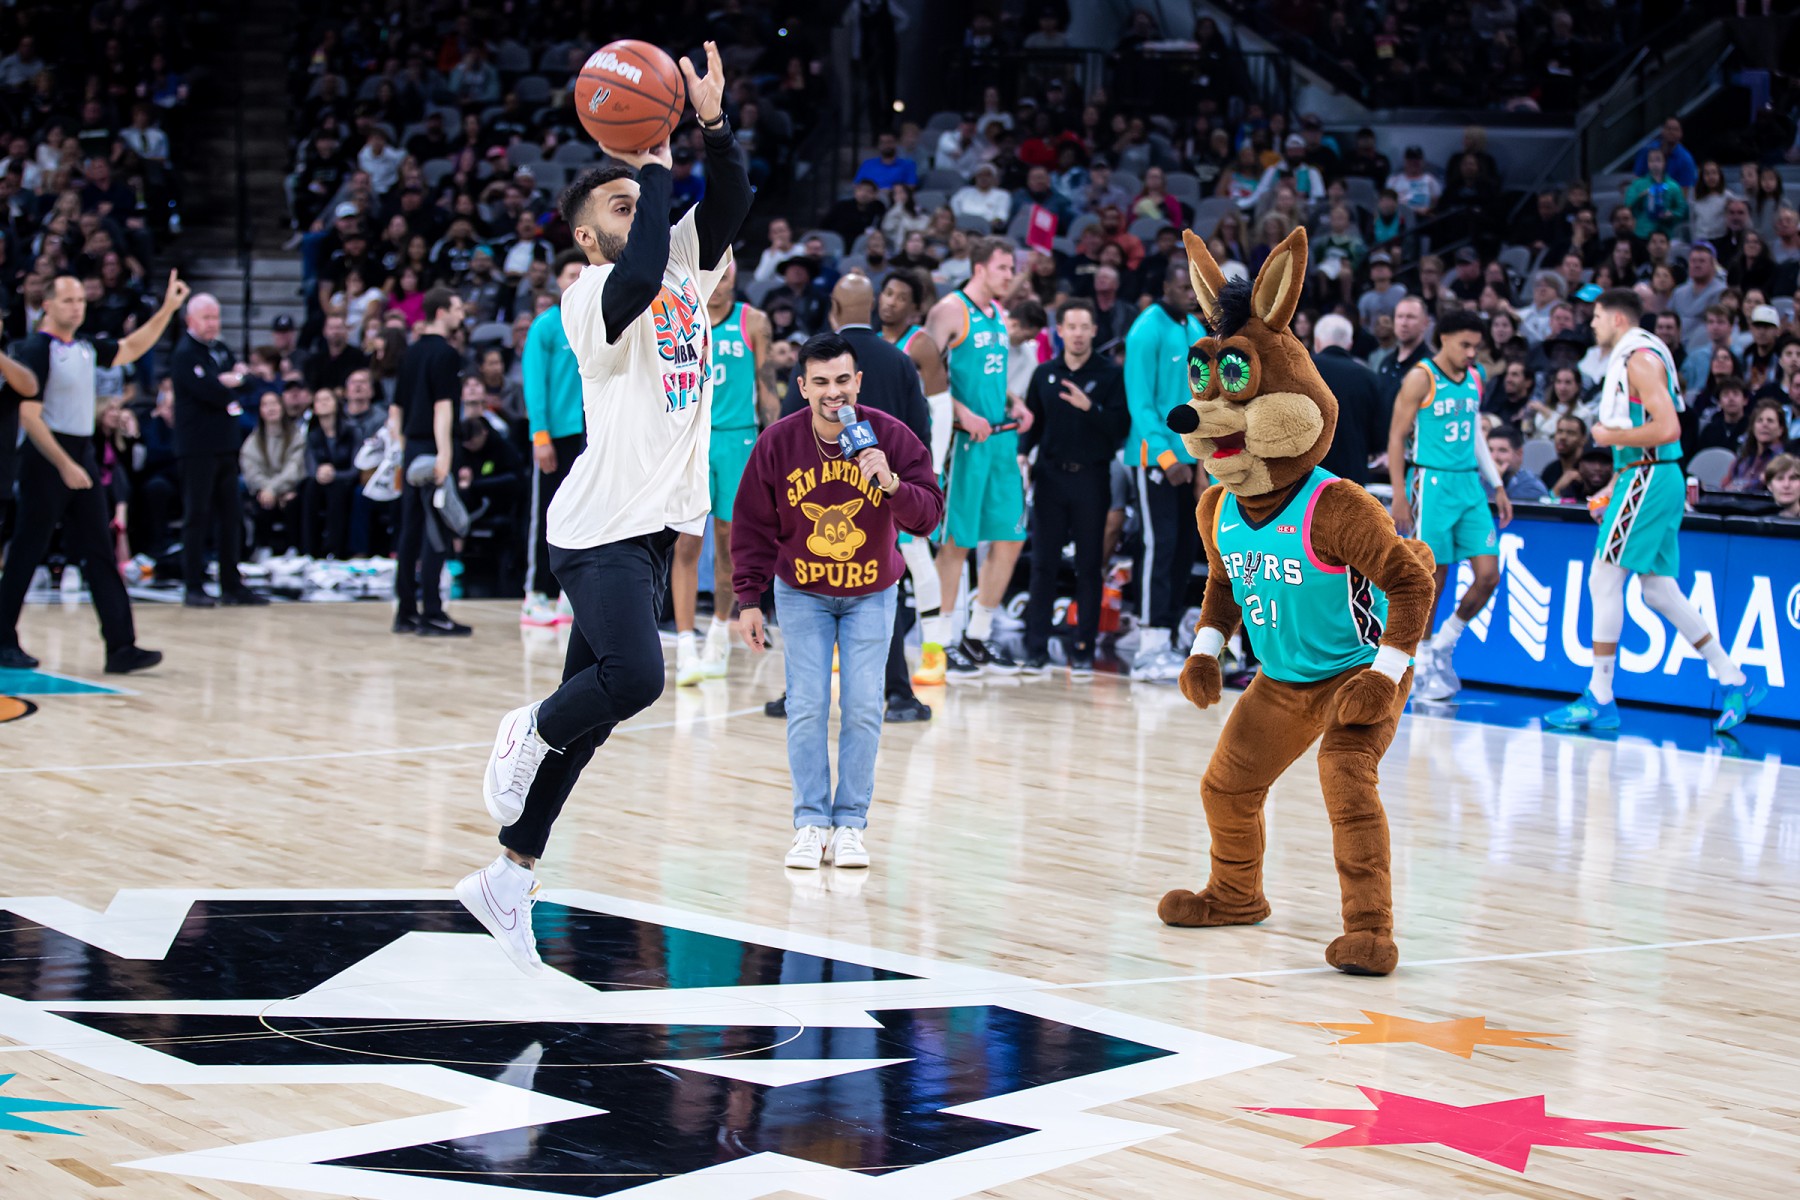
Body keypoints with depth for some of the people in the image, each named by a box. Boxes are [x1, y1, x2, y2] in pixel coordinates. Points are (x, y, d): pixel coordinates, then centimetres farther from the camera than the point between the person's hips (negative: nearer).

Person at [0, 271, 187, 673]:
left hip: (82, 457, 8)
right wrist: (64, 465, -22)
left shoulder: (86, 346, 11)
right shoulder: (37, 349, -12)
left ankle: (121, 646, -1)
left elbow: (130, 350, 27)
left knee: (100, 555, 2)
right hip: (46, 459, -8)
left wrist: (167, 309, 20)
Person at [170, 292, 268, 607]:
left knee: (230, 516, 8)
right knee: (197, 516, -5)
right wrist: (232, 383, -2)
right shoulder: (184, 354, -9)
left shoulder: (221, 350, 16)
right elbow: (211, 392, -20)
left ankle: (232, 585, 13)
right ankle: (194, 587, -2)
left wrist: (227, 381, -9)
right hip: (198, 448, -8)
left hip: (226, 446, 8)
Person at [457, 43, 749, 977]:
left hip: (653, 529, 8)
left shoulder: (682, 268, 13)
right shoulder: (591, 297, -10)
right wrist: (651, 167, -22)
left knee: (595, 709, 9)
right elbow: (639, 277, -30)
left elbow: (730, 202, 6)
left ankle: (508, 880, 16)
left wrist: (713, 125, -9)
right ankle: (529, 734, 6)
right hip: (602, 527, -8)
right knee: (634, 676, -26)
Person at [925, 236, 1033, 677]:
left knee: (1009, 538, 8)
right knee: (957, 541, -4)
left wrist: (1013, 407, 11)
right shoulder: (951, 310, -9)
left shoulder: (998, 315, 16)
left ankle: (978, 637, 18)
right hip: (965, 439, -8)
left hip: (1000, 437, 8)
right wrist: (963, 414, -22)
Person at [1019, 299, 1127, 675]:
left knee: (1089, 566, 2)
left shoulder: (1110, 375, 1)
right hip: (1051, 475, 2)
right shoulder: (1044, 374, 10)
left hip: (1092, 477, -2)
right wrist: (1021, 455, -4)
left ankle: (1083, 649, 7)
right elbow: (1032, 422, 13)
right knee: (1043, 563, 1)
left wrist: (1090, 407, -21)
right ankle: (1036, 650, 4)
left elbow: (1121, 426, -7)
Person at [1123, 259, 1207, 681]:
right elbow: (1140, 401, -15)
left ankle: (1165, 641, 12)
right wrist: (1164, 453, -21)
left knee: (1186, 547, 7)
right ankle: (1150, 649, -9)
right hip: (1155, 453, -8)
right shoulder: (1148, 330, -11)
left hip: (1190, 454, 8)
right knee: (1161, 544, -10)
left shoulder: (1197, 331, 13)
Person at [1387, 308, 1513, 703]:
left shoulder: (1475, 380, 12)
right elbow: (1396, 437, -7)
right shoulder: (1421, 378, -7)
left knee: (1488, 573, -2)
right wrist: (1399, 497, -13)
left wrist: (1497, 486, 17)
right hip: (1432, 482, -6)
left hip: (1469, 484, 6)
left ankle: (1444, 644, 15)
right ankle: (1422, 666, 9)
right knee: (1432, 577, -3)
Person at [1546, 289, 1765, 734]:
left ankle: (1600, 700, -5)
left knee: (1604, 581, -8)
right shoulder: (1627, 360, 18)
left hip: (1649, 480, -10)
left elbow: (1667, 429, -23)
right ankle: (1736, 682, 12)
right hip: (1643, 480, 10)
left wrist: (1611, 436, -14)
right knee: (1659, 590, 10)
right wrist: (1615, 485, 20)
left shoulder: (1641, 358, -13)